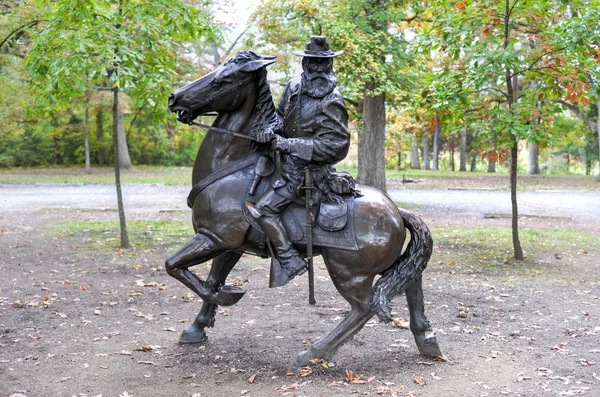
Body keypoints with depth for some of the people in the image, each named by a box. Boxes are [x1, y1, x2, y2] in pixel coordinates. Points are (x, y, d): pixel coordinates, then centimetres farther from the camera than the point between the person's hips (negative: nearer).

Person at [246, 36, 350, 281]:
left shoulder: (331, 103, -20)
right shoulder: (294, 87, 2)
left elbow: (335, 145, -25)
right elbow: (281, 115, 16)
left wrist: (286, 143, -26)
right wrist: (272, 130, -10)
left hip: (307, 169, -9)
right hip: (290, 161, 9)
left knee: (262, 210, -17)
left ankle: (291, 262, -13)